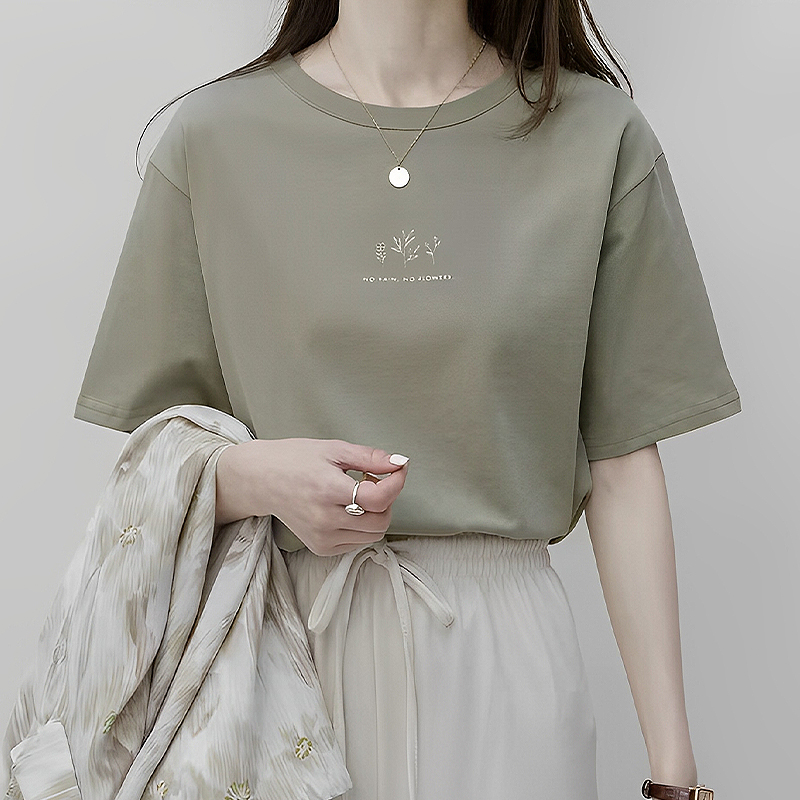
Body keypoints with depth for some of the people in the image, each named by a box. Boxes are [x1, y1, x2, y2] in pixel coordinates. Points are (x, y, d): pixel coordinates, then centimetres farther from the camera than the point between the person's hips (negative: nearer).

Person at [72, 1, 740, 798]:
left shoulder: (600, 136, -1)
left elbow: (622, 466, -1)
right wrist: (252, 477, -18)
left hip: (501, 643, 0)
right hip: (274, 639, 1)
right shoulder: (210, 140, -1)